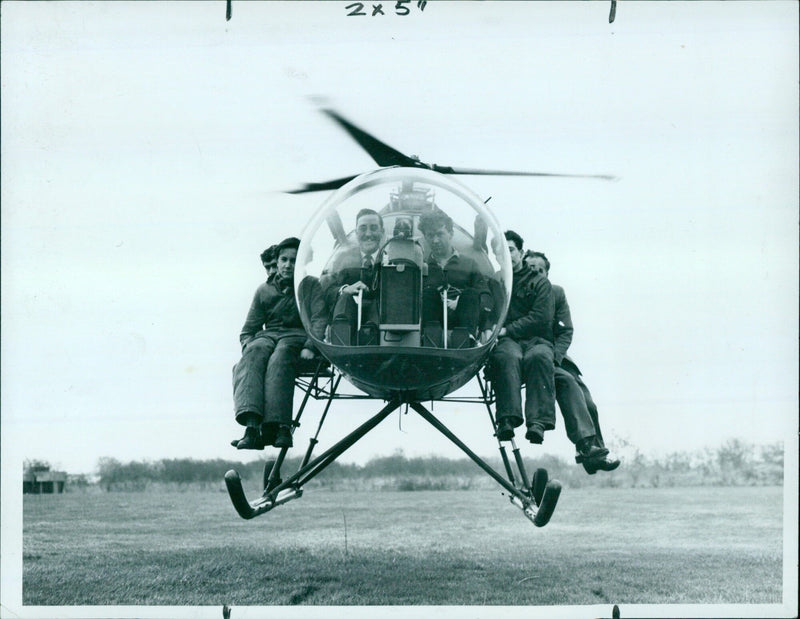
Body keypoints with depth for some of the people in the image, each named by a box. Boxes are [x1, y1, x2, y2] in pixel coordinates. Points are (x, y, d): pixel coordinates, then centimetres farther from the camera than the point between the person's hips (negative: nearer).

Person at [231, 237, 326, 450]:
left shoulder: (312, 287, 13)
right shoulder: (264, 290, 22)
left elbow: (319, 320, -2)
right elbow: (247, 330, 20)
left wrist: (310, 347, -21)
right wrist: (249, 346, -3)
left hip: (298, 336, -2)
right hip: (267, 336, 3)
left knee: (280, 359, -38)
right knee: (254, 355, -34)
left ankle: (278, 426, -54)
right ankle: (252, 424, -54)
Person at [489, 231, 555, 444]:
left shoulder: (539, 282, 14)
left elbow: (541, 318, 1)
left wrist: (507, 330, -9)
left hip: (536, 340, 0)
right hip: (506, 341, 0)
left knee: (539, 356, -37)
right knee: (508, 356, -37)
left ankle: (538, 421, -47)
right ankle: (507, 419, -50)